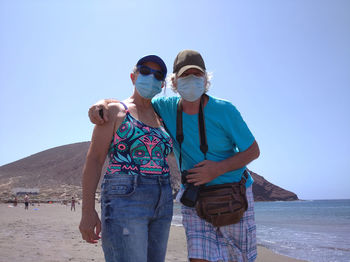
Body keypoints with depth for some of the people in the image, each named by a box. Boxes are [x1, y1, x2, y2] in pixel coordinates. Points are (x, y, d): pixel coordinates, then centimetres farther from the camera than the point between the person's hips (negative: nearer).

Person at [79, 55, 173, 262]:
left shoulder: (159, 119, 18)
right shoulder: (115, 111, 1)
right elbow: (94, 160, -6)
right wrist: (88, 211, -15)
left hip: (160, 204, 7)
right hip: (125, 201, -7)